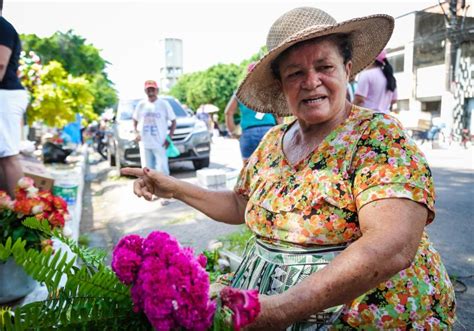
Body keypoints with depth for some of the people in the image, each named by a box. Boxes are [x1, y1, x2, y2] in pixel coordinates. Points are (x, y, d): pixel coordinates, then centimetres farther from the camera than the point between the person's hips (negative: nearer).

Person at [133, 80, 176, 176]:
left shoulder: (164, 104, -1)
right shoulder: (141, 104, 7)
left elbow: (173, 121, 2)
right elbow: (135, 120, 20)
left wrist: (169, 137, -7)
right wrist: (136, 133, 4)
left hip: (160, 144, -3)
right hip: (145, 144, 3)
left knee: (162, 170, -8)